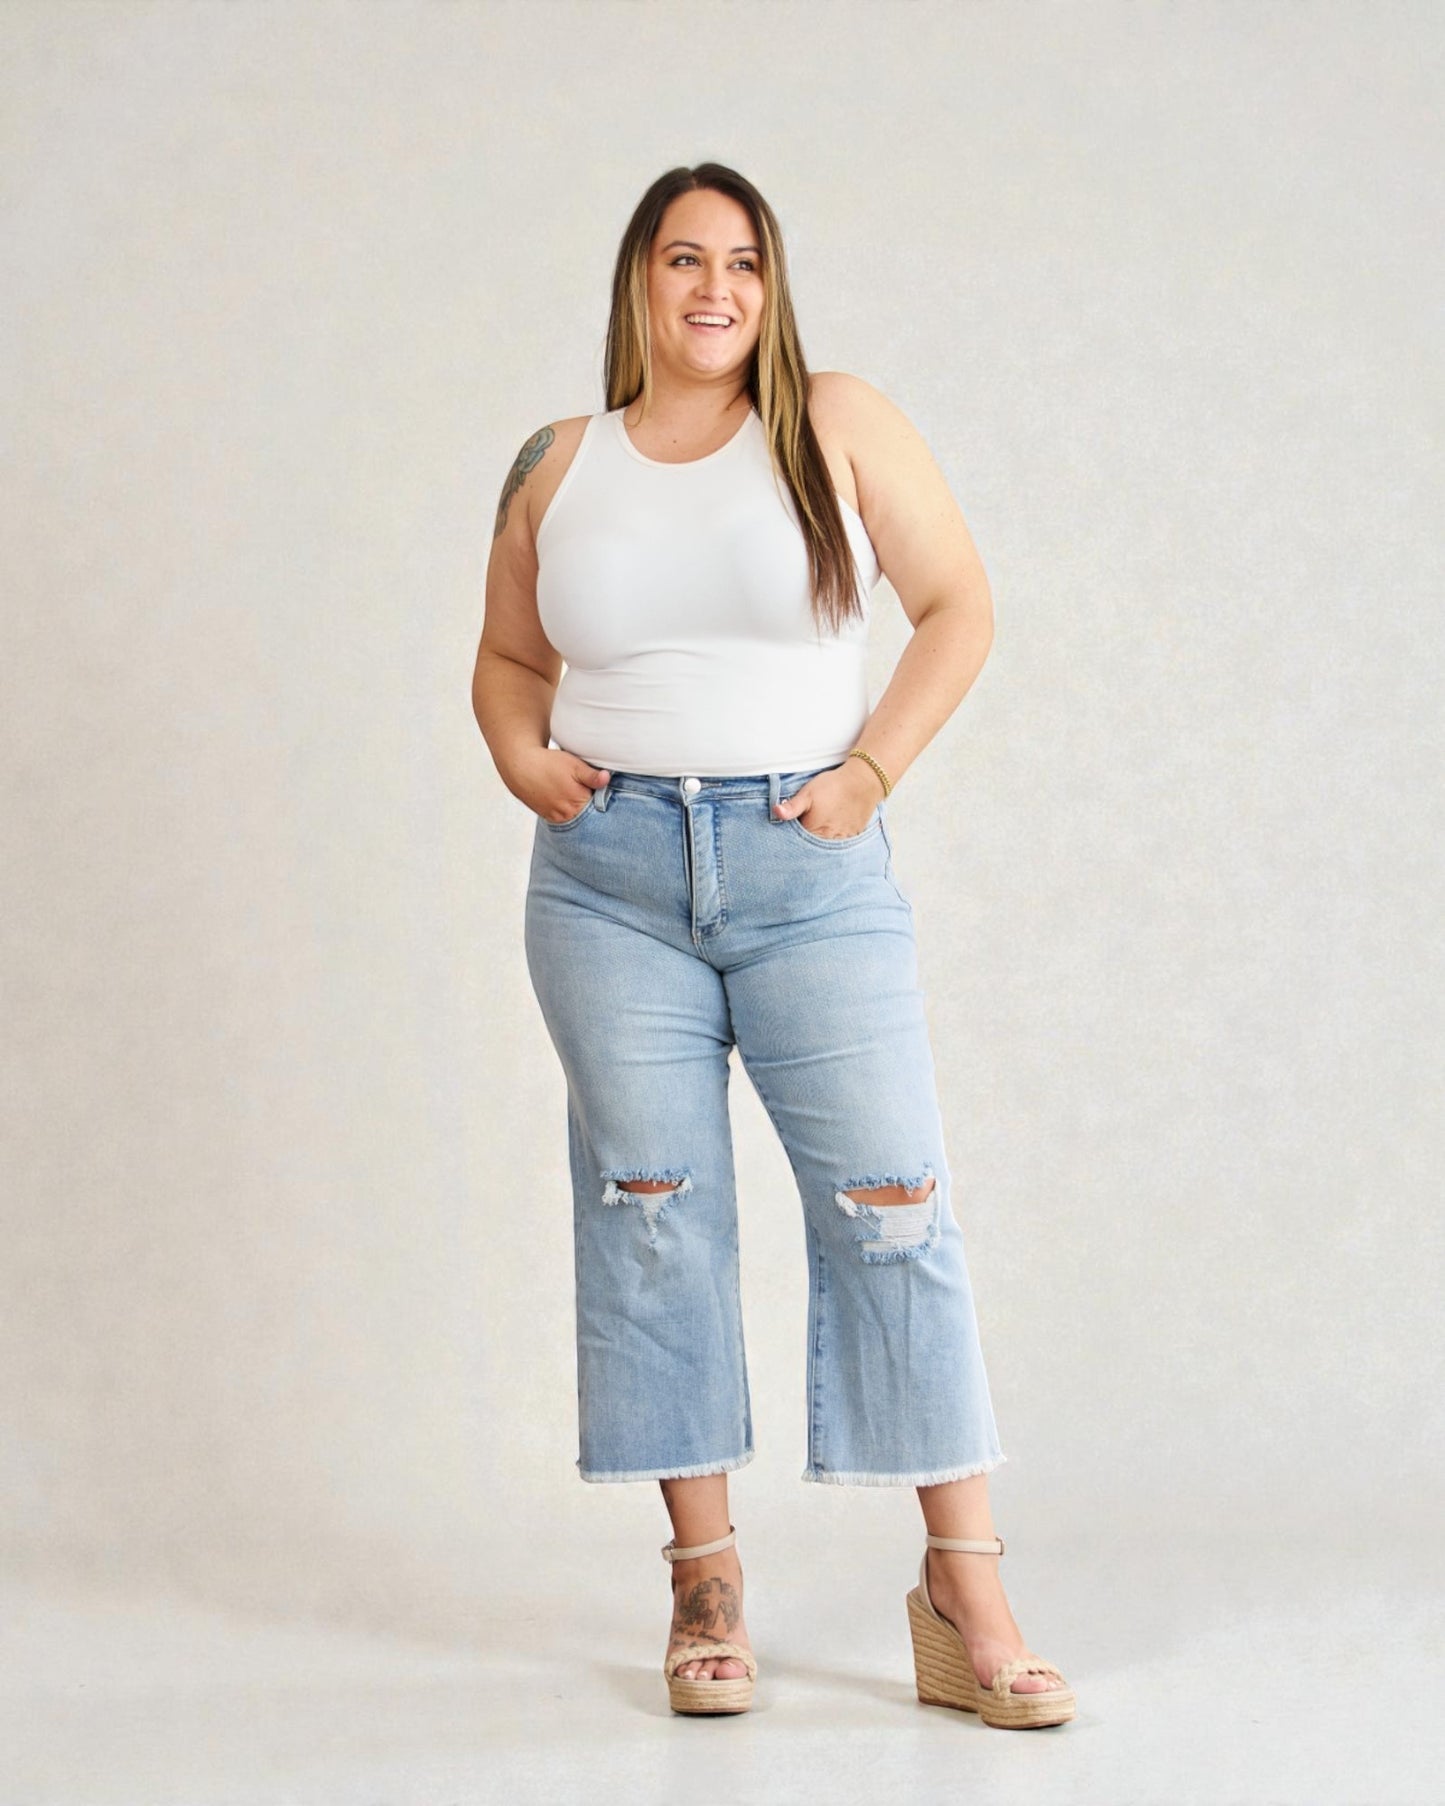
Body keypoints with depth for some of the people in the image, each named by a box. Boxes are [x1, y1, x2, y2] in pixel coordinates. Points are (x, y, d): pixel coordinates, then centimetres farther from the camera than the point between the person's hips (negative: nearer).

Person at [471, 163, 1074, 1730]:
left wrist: (871, 768, -5)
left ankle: (966, 1595, -4)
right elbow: (507, 660, 22)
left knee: (889, 1201, -8)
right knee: (651, 1214, 1)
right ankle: (705, 1581, 10)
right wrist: (527, 765, 2)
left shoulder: (839, 428, 4)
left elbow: (959, 606, 6)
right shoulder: (560, 468, 11)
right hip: (608, 877, 2)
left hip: (809, 867, -2)